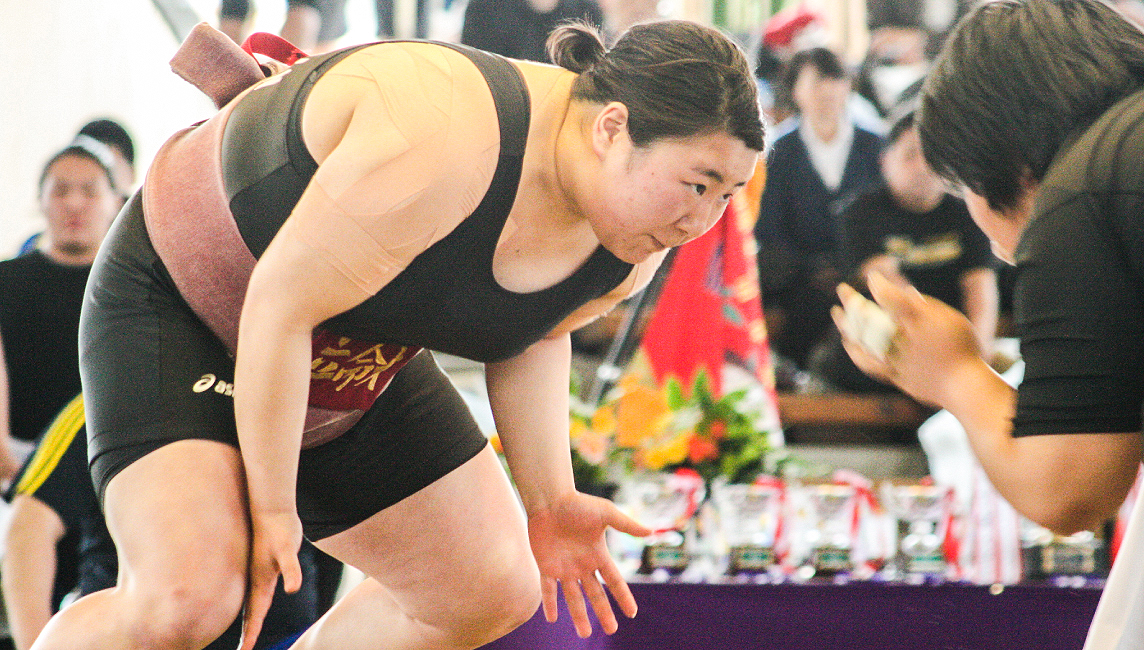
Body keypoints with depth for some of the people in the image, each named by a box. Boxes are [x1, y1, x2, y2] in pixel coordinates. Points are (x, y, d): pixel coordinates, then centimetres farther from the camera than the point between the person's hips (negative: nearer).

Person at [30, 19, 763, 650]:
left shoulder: (636, 244, -11)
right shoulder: (440, 143, -38)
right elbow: (280, 303, -31)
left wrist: (550, 500, 0)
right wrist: (272, 508, -23)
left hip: (355, 377, 9)